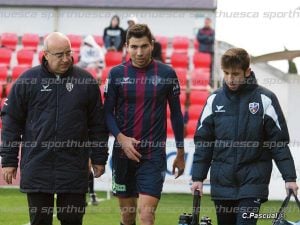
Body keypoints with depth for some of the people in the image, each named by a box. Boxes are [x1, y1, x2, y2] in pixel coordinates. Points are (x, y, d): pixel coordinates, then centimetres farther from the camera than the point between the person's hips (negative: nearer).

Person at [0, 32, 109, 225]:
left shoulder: (86, 81, 4)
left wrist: (99, 158, 8)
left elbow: (97, 124, 9)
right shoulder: (28, 81, 1)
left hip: (74, 166, 0)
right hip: (37, 168, 0)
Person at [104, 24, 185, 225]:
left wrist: (180, 153, 10)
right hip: (123, 153, 2)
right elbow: (108, 112, 4)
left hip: (154, 155, -2)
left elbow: (176, 113, 8)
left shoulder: (167, 73, 0)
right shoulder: (117, 73, 2)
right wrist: (121, 138, -13)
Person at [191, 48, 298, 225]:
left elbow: (280, 142, -3)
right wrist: (198, 177, 4)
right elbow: (203, 142, 9)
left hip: (253, 180, -4)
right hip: (222, 182, 4)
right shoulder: (215, 100, 5)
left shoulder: (265, 99, -3)